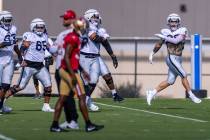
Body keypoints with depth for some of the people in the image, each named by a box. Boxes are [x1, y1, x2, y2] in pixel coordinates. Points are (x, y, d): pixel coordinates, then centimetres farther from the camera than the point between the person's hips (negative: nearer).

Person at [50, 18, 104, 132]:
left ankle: (54, 125, 7)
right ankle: (88, 125, 1)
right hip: (69, 71, -10)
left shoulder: (74, 38, 15)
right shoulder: (73, 38, -16)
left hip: (64, 71, 10)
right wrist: (73, 75, -22)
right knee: (81, 97, -3)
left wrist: (82, 71, 26)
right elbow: (66, 57, -21)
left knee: (62, 98, 8)